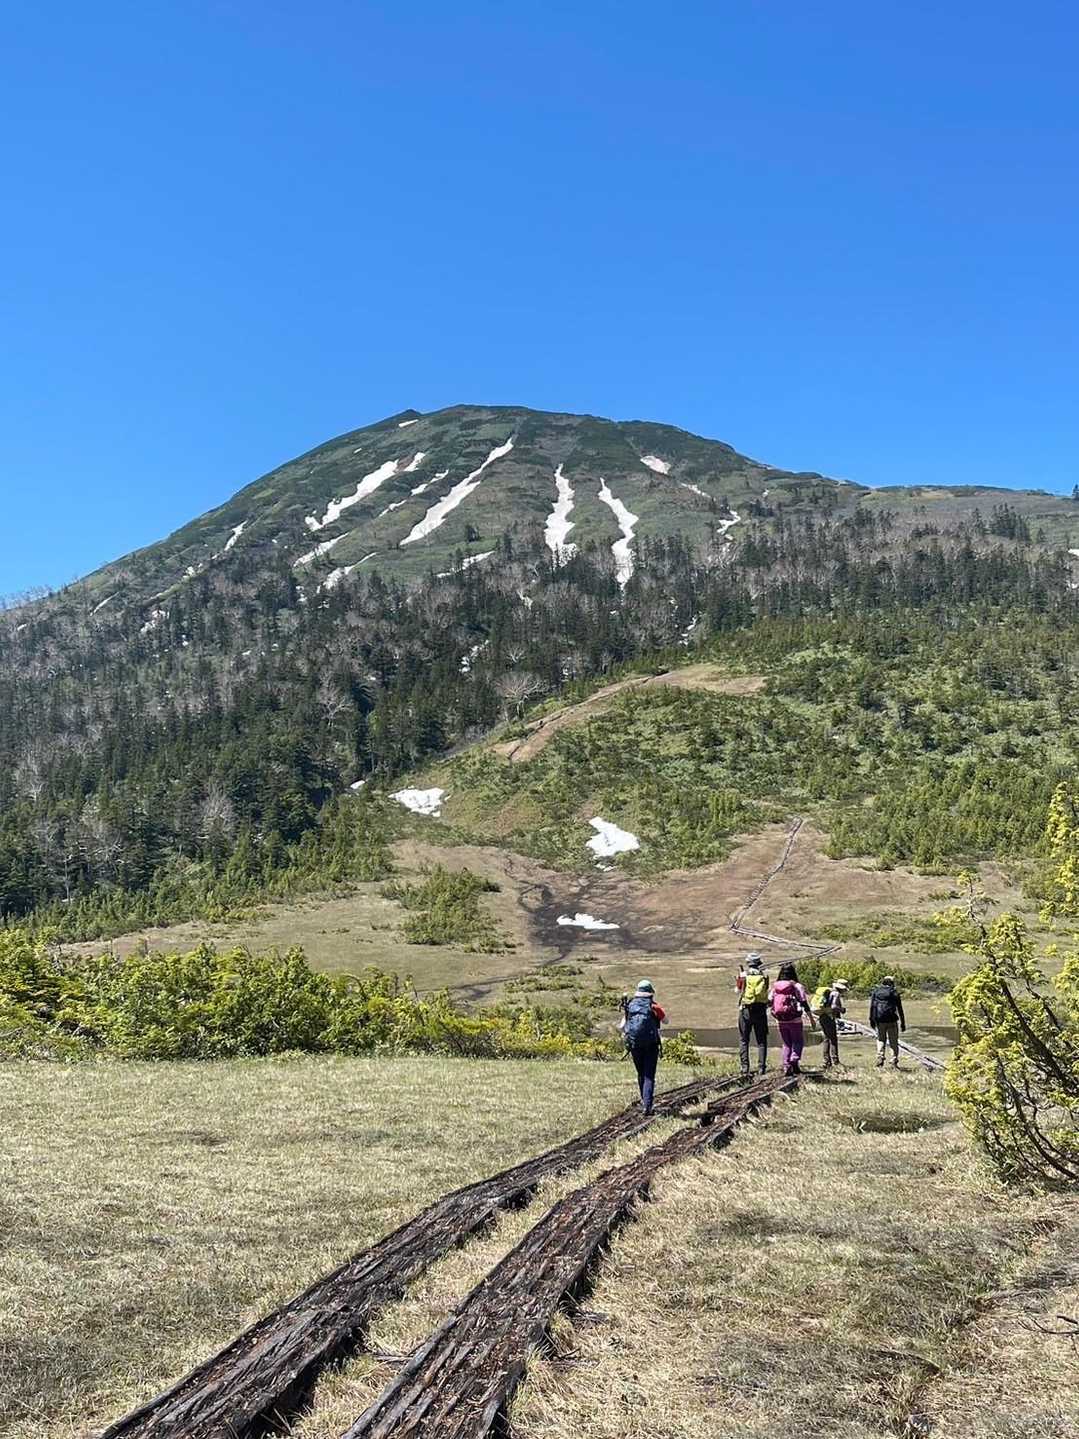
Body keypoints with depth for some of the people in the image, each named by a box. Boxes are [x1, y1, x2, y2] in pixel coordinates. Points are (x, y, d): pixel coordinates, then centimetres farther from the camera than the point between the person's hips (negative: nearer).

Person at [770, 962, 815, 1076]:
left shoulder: (775, 986, 3)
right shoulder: (796, 986, -7)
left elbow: (770, 1002, 6)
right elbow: (804, 1003, -8)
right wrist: (811, 1018, -2)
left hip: (781, 1021, 4)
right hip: (794, 1020, -4)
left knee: (786, 1044, 15)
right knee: (798, 1042, 10)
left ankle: (786, 1065, 4)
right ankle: (794, 1060, -13)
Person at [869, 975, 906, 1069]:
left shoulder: (876, 991, 7)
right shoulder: (895, 993, 4)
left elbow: (872, 1006, -1)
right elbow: (900, 1009, 4)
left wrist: (871, 1019, 1)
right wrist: (903, 1024, 7)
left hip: (880, 1020, 1)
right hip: (892, 1020, -1)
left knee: (880, 1040, 12)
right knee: (893, 1042, 7)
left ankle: (880, 1061, 1)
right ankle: (894, 1063, 1)